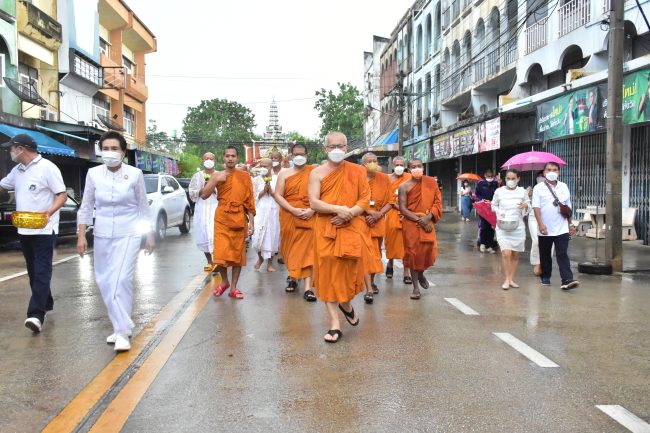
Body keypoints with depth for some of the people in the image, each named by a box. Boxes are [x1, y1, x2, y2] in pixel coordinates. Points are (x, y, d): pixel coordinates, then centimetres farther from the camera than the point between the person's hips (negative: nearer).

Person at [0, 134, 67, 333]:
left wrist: (50, 211, -28)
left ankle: (36, 314, -18)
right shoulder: (17, 171, 14)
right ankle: (45, 303, 30)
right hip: (24, 230, 8)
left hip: (44, 230, -8)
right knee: (33, 271, 15)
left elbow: (62, 194, -12)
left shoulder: (47, 168, -9)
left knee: (42, 272, -11)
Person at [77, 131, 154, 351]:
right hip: (102, 235, 3)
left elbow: (144, 207, 4)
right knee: (105, 282, 7)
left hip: (128, 234, -3)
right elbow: (86, 207, 7)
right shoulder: (93, 174, 1)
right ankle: (121, 326, 21)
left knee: (121, 280, -13)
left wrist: (150, 235, 6)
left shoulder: (135, 174, -4)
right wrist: (81, 236, 3)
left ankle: (122, 332, -8)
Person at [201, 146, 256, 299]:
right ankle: (224, 281, 21)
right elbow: (204, 195, -2)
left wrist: (251, 222, -2)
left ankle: (233, 288, 14)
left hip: (239, 219, 0)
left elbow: (250, 200, 3)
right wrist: (215, 181, -14)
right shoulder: (217, 175, 5)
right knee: (220, 253, -5)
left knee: (238, 253, 3)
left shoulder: (245, 176, 4)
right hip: (221, 218, 0)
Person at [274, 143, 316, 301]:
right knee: (291, 247, 11)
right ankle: (293, 277, 33)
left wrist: (312, 210, -14)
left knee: (307, 249, -7)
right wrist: (293, 210, -14)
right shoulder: (284, 174, 6)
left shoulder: (313, 172, 3)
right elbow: (278, 195, -1)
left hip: (309, 217, -2)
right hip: (289, 217, 2)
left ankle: (308, 287, -10)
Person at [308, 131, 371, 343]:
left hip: (352, 228, 1)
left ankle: (346, 305, 32)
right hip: (326, 230, -1)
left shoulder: (358, 171, 7)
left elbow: (365, 199, 3)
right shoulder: (317, 173, 3)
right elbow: (313, 202, -7)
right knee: (328, 272, -3)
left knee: (349, 270, -1)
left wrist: (349, 213, -14)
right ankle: (334, 323, 2)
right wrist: (338, 209, -19)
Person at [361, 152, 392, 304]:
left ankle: (372, 281, 33)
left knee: (376, 252, 13)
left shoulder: (384, 179, 1)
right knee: (366, 253, -11)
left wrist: (379, 214, -14)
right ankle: (369, 289, -13)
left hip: (379, 221, 4)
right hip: (361, 220, -3)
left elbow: (389, 202, 2)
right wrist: (367, 213, -18)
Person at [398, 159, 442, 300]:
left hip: (428, 222, 2)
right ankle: (416, 287, 9)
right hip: (411, 223, -2)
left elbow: (438, 201, 3)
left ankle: (421, 274, 32)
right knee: (413, 253, -1)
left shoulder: (431, 182, 4)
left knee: (428, 251, -1)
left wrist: (429, 216, -13)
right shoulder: (404, 186, -4)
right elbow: (403, 209, -8)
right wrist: (419, 220, -14)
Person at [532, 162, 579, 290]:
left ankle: (567, 280, -14)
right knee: (545, 255, 11)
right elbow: (536, 207, -9)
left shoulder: (564, 187, 10)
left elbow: (567, 207, 15)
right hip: (545, 229, -1)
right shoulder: (538, 188, -1)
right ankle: (545, 278, 25)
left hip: (562, 229, 1)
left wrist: (570, 224, 14)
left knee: (563, 254, -7)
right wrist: (540, 224, -19)